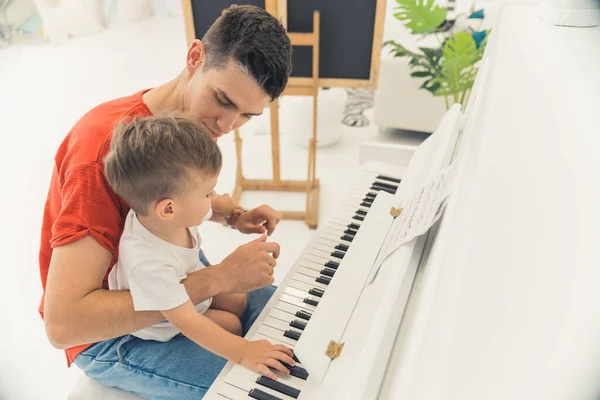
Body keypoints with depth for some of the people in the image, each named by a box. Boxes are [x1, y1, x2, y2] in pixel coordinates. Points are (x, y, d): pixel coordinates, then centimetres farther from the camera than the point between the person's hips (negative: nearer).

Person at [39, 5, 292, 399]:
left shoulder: (195, 117, -8)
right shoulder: (106, 148, -33)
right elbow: (62, 323, -35)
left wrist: (234, 215, -7)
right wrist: (218, 278, -36)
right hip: (105, 334, -7)